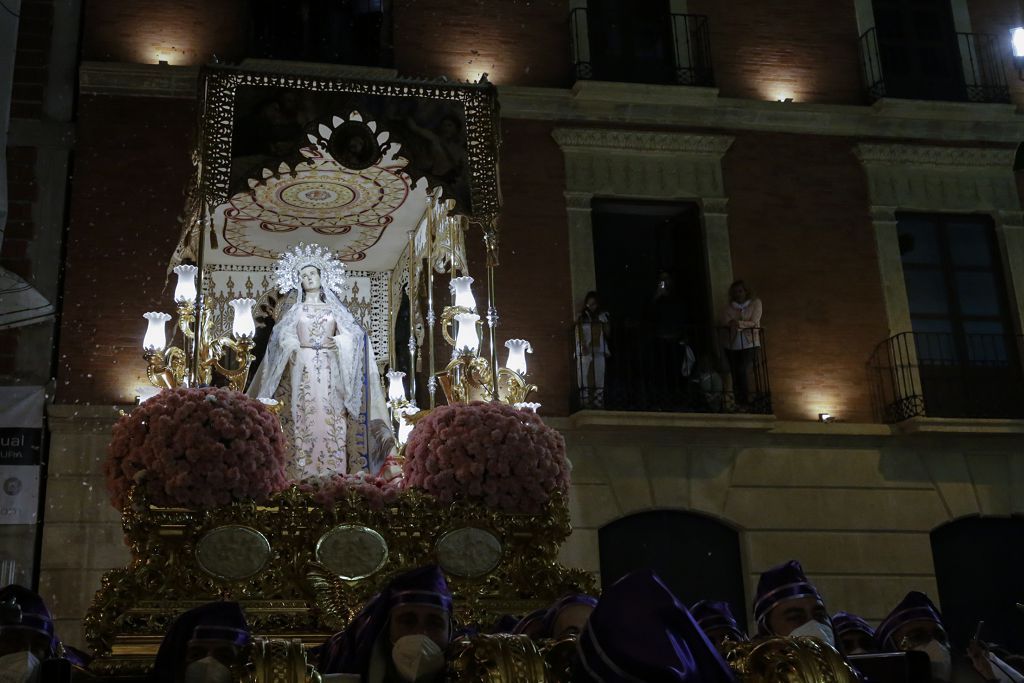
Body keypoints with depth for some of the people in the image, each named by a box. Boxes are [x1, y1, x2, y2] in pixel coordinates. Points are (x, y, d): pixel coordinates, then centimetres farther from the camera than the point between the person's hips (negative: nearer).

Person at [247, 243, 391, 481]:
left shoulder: (333, 309, 17)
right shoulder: (295, 310, 15)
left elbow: (352, 334, 8)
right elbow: (283, 337, 2)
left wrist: (339, 342, -12)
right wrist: (293, 348, -18)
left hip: (329, 370, 1)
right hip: (303, 369, -1)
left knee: (331, 416, -8)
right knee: (304, 416, -10)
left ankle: (331, 472, -10)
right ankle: (305, 473, -13)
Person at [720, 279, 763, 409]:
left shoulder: (755, 303, 4)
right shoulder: (729, 307, 10)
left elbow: (754, 323, -8)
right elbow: (725, 322, -4)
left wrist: (739, 323, -24)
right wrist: (732, 324, -27)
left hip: (749, 344, -3)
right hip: (732, 345, 3)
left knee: (743, 371, -18)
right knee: (735, 373, 2)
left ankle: (744, 401, -10)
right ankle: (738, 401, 13)